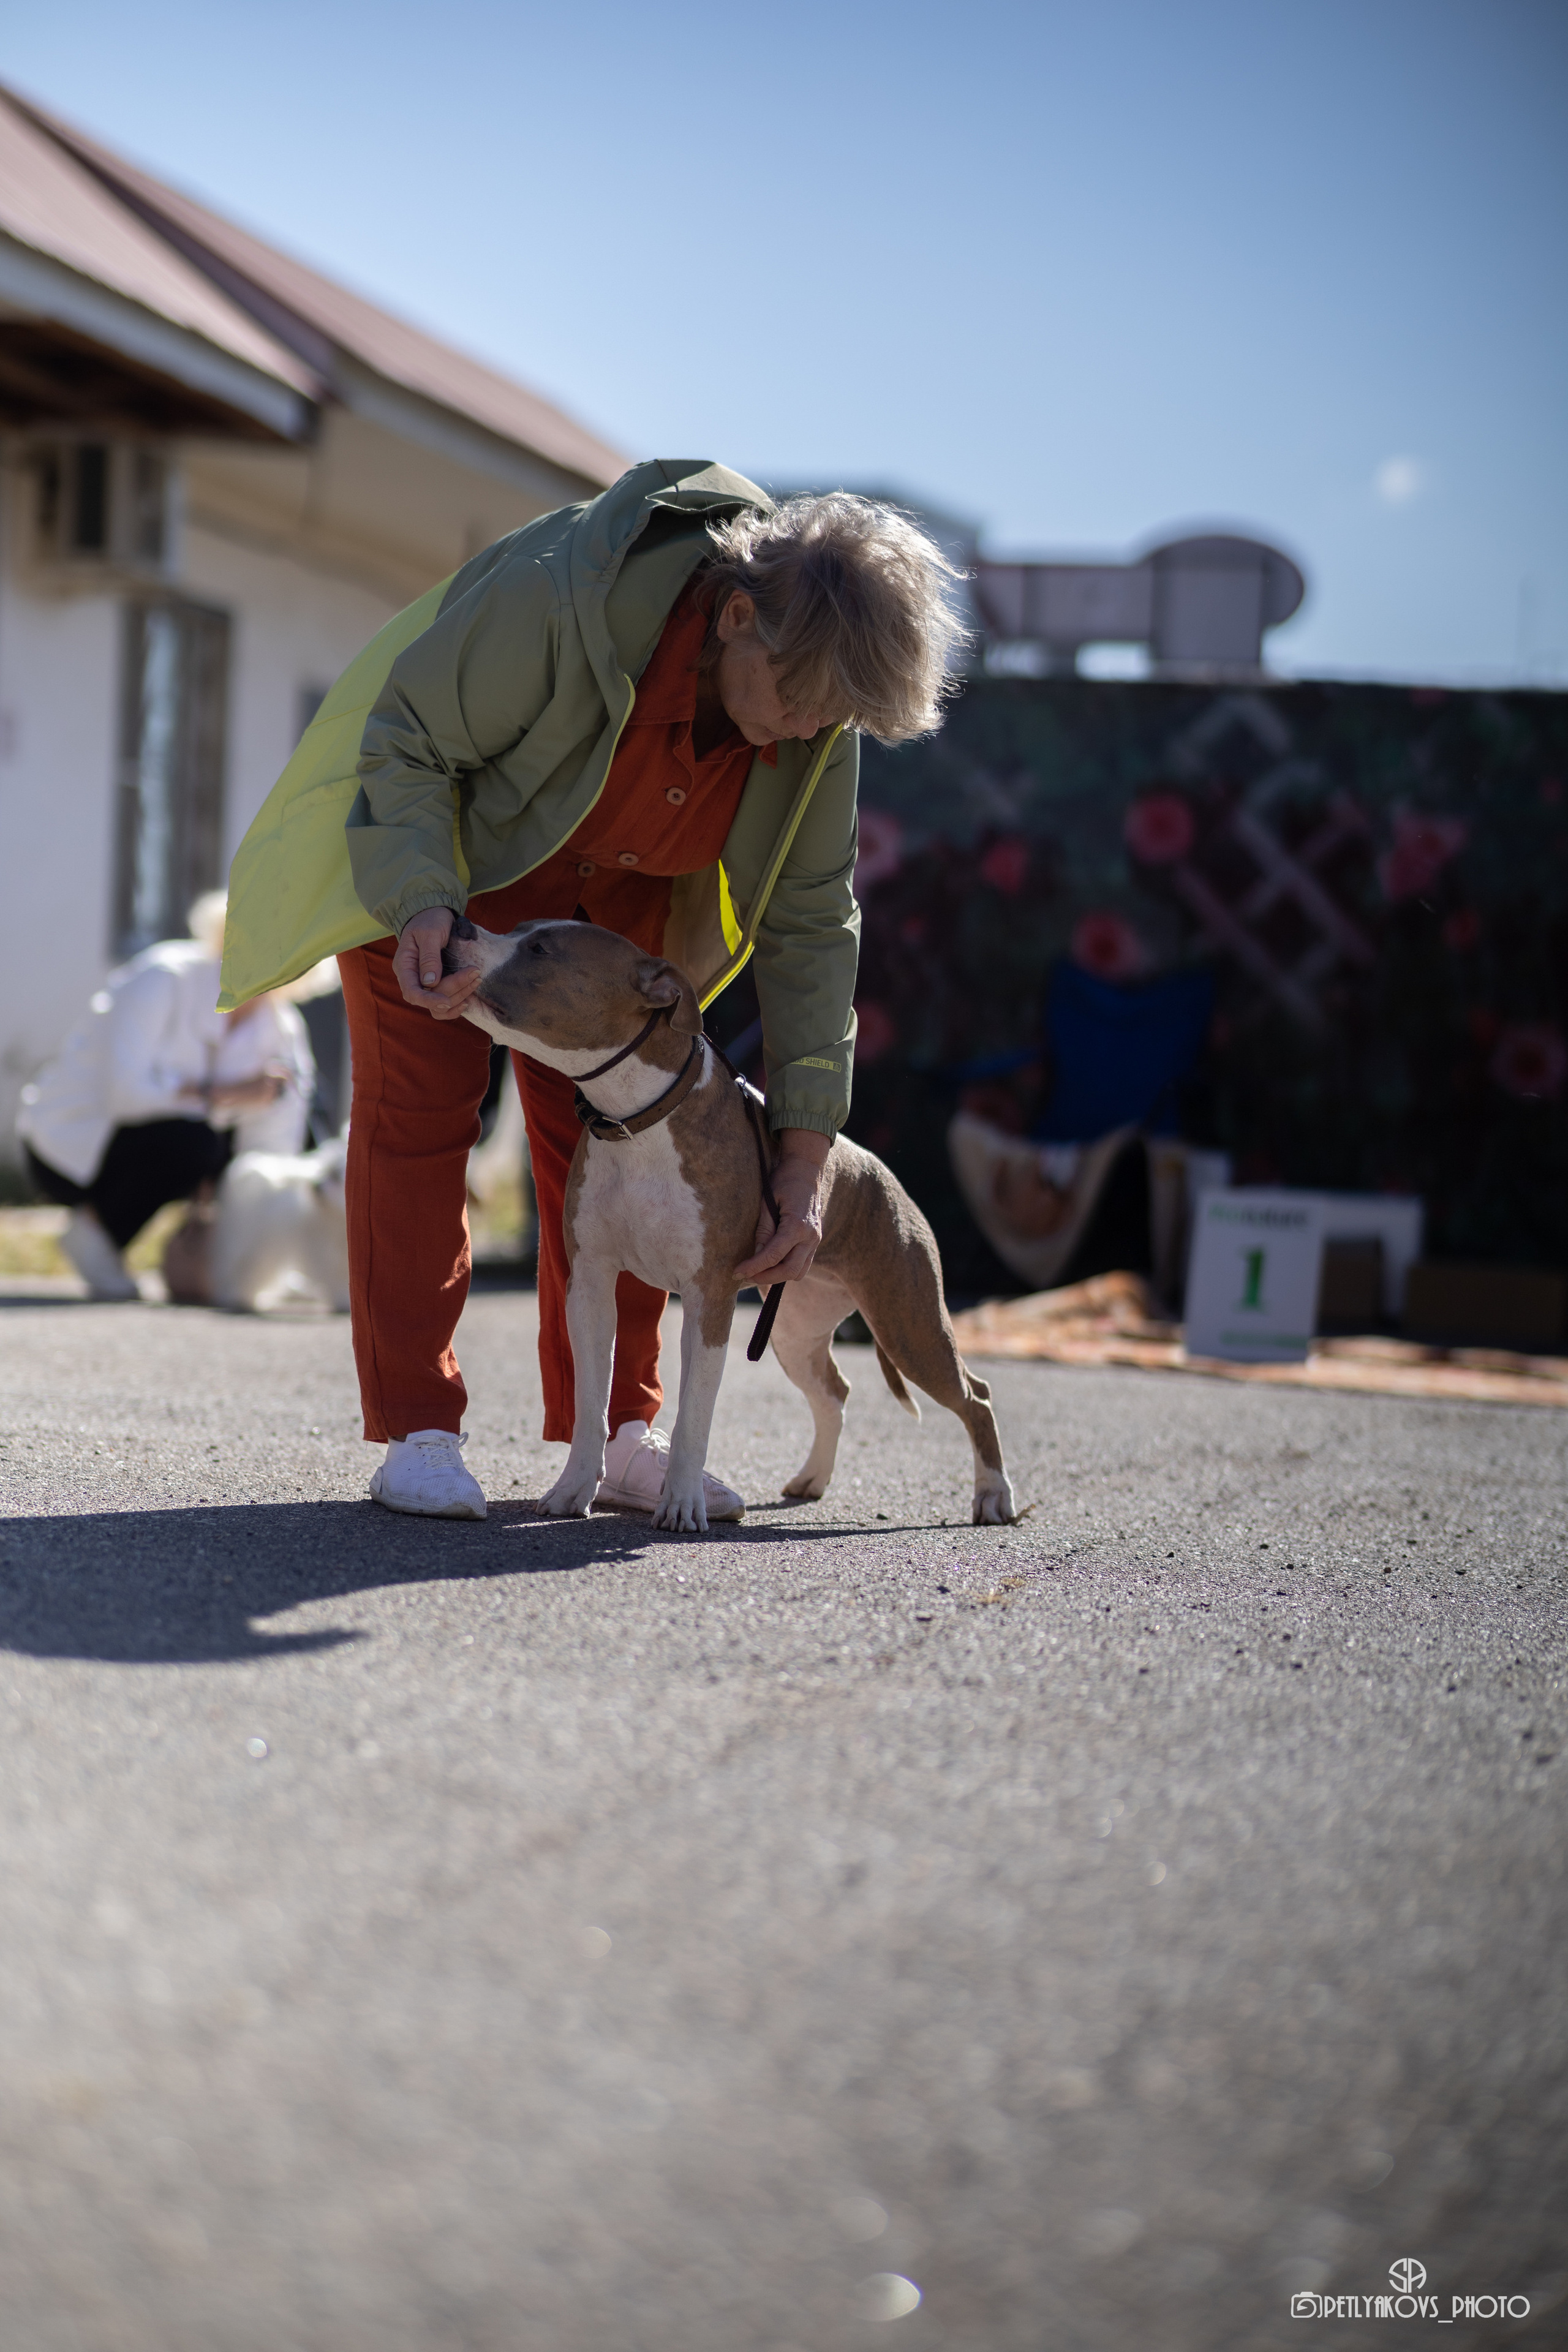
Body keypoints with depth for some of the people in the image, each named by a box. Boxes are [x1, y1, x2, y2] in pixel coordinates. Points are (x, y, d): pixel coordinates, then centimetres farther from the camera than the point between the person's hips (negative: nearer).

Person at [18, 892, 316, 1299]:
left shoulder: (283, 1029, -4)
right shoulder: (164, 978, -20)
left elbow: (273, 1145, -9)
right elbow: (124, 1092, -29)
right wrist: (223, 1095, -26)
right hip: (71, 1147, -7)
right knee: (189, 1139, -34)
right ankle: (96, 1234, -9)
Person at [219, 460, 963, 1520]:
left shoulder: (819, 715, -23)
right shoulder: (562, 596, -40)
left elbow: (810, 921, -14)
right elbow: (405, 739, -25)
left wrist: (807, 1153, -18)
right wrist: (425, 904, -41)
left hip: (609, 887, 4)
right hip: (429, 836, -4)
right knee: (419, 1104, -9)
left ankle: (617, 1432, 6)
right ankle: (417, 1432, -5)